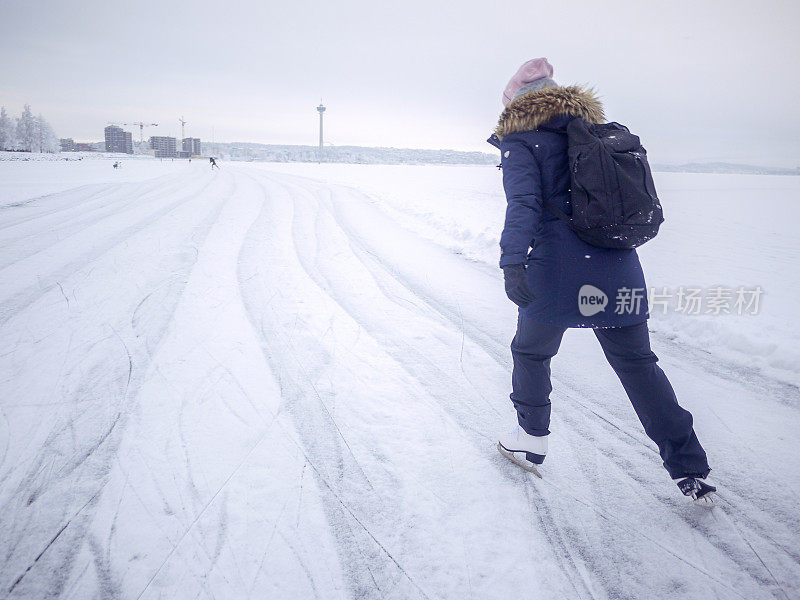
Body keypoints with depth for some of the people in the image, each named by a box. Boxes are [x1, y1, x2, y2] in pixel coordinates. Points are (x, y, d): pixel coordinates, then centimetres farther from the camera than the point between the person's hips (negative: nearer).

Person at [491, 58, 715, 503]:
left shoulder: (520, 140, 0)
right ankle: (690, 469, 18)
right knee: (637, 363, 14)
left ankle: (531, 442, 30)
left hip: (558, 271, -5)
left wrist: (512, 262, -27)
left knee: (531, 352, 18)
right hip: (620, 271, 6)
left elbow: (524, 202, -17)